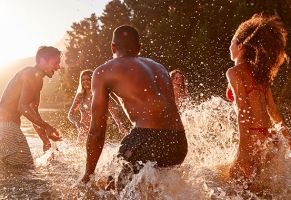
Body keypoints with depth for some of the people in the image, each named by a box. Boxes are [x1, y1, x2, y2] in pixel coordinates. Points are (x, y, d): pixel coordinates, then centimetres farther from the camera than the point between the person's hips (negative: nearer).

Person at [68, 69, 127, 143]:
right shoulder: (80, 96, 7)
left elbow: (112, 110, -2)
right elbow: (70, 114, 6)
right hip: (83, 132, 4)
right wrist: (77, 122, -16)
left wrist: (119, 125, -12)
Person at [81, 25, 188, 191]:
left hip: (148, 139, -7)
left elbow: (97, 129, 8)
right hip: (179, 143, 7)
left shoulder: (104, 72, 10)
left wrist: (88, 175, 17)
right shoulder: (160, 67, 26)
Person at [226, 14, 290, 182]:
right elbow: (273, 111, 18)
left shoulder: (234, 72, -6)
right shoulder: (260, 73, 16)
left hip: (255, 139, -8)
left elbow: (243, 111, -16)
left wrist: (243, 150, -19)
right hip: (271, 140, 8)